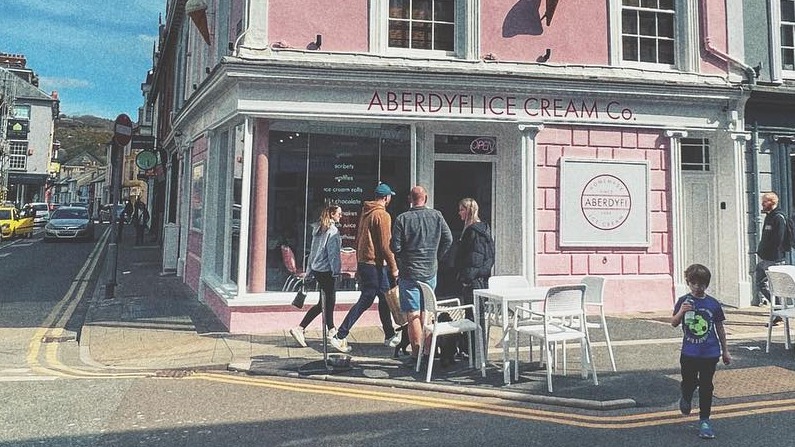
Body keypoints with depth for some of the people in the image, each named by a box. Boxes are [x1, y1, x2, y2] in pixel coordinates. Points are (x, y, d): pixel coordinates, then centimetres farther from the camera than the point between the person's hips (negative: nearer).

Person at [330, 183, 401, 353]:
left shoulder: (365, 212, 12)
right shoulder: (383, 215, -13)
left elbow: (358, 239, 17)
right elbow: (385, 245, -17)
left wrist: (359, 263, 22)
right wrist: (393, 267, -10)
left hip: (363, 262, 9)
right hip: (376, 265, -9)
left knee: (384, 299, 17)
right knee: (365, 301, -5)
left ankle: (390, 336, 27)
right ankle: (340, 336, -5)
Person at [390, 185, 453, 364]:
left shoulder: (402, 219, -10)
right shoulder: (436, 216, -1)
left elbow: (395, 247, -11)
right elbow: (448, 240, 2)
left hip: (409, 272, -4)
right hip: (430, 272, 4)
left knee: (413, 314, 0)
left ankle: (416, 353, 0)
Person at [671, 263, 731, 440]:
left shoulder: (713, 304, -1)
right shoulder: (683, 301, -3)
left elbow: (719, 328, 8)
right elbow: (674, 323, -7)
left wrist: (725, 351, 13)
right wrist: (681, 312, -27)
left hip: (710, 353, 0)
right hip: (689, 353, 0)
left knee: (706, 386, 4)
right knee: (689, 382, 8)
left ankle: (704, 421, 15)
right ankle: (686, 399, 44)